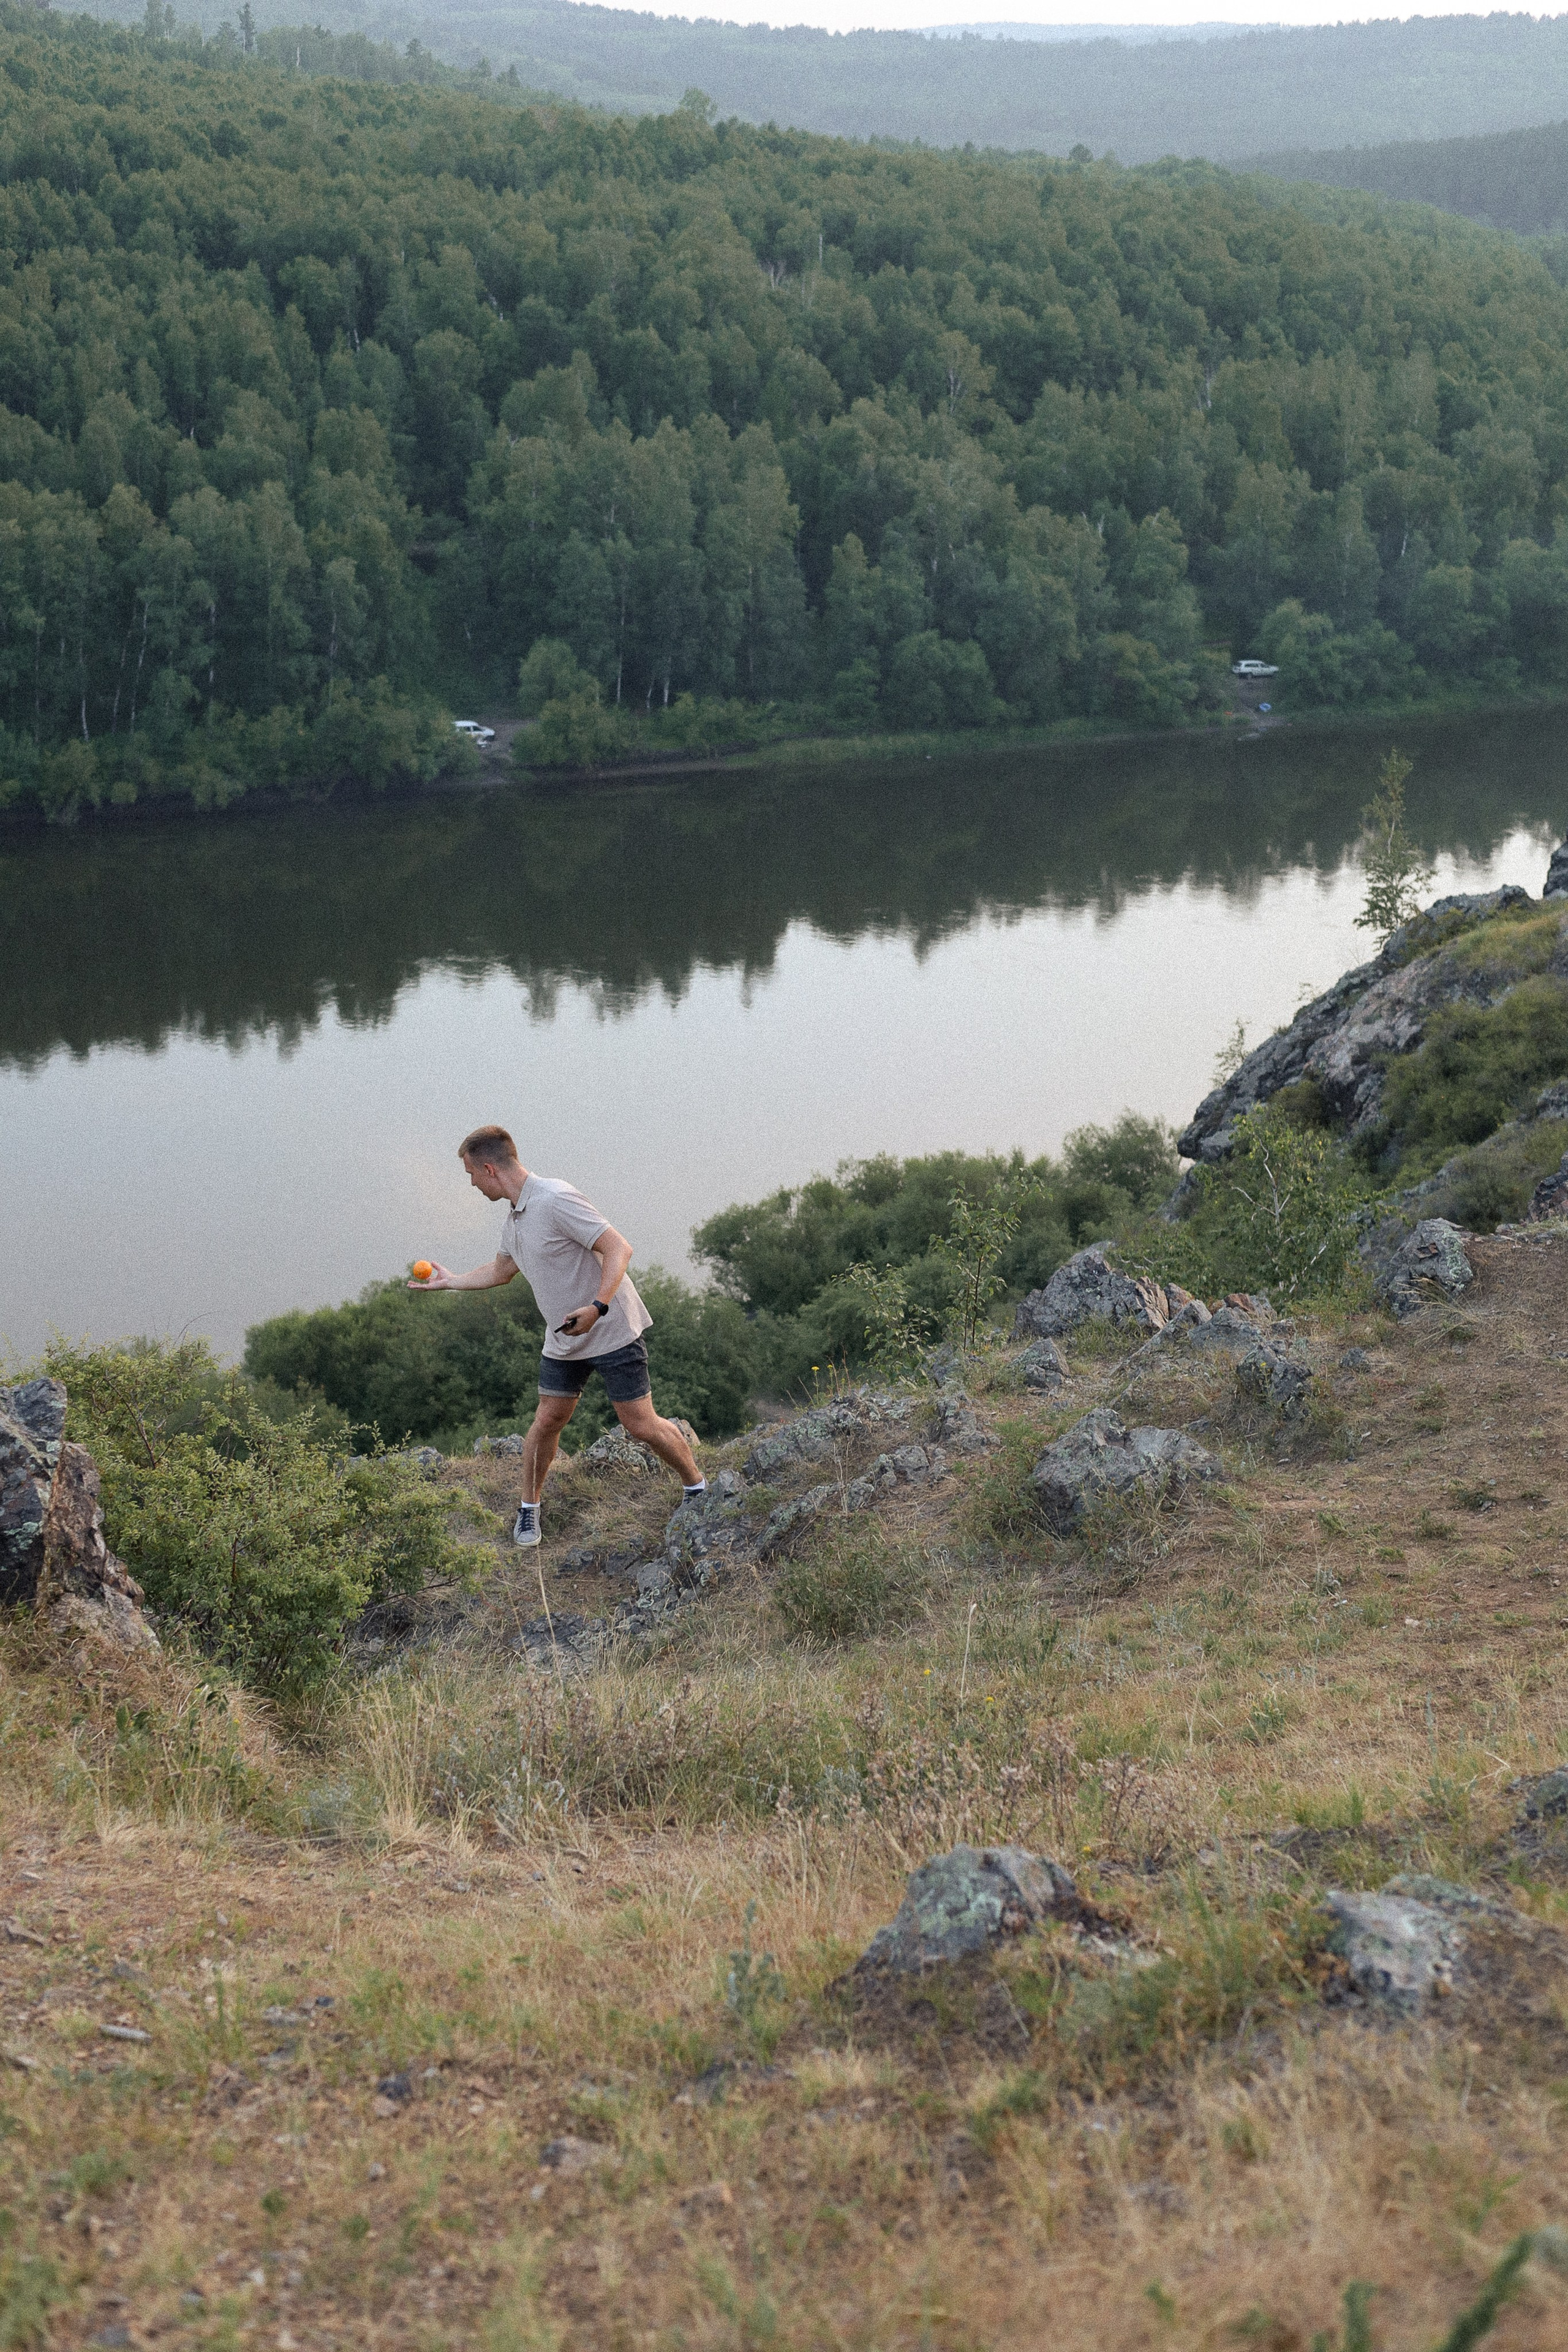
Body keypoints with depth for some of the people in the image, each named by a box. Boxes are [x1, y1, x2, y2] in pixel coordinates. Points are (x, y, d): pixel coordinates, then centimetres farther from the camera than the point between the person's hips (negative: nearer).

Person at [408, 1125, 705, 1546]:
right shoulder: (515, 1215, 7)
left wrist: (598, 1307, -36)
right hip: (563, 1339, 8)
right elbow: (500, 1271, 28)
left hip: (612, 1332, -8)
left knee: (640, 1425, -5)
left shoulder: (555, 1200, -22)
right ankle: (529, 1509, 20)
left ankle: (698, 1489, 14)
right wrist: (449, 1281, 35)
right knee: (547, 1421, 5)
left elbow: (619, 1248, -26)